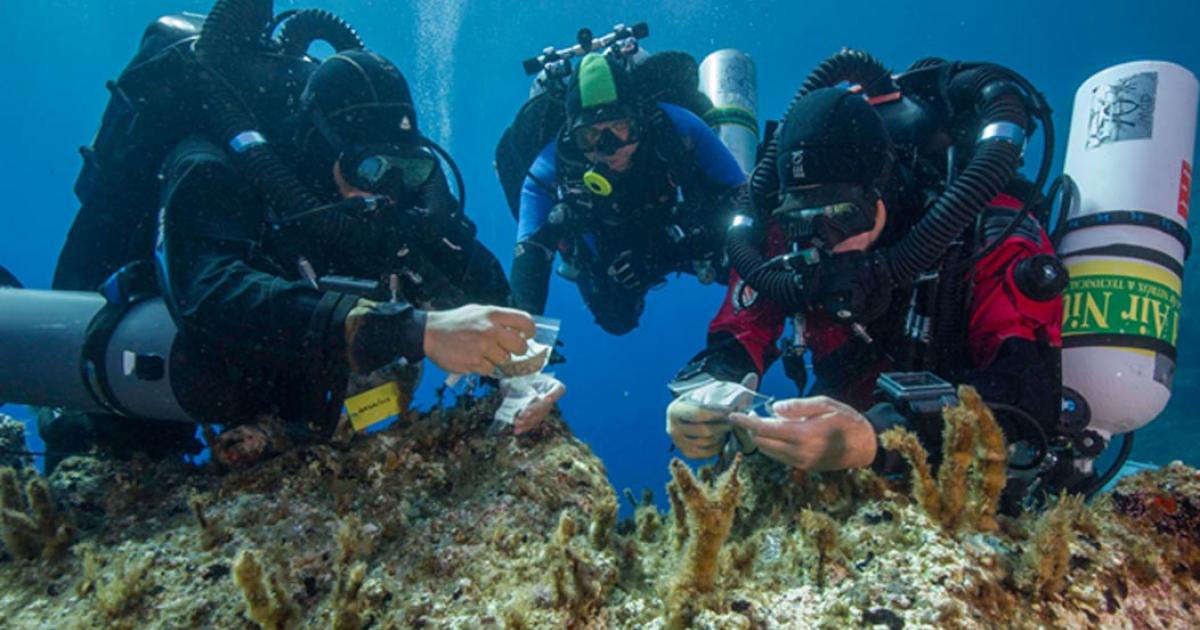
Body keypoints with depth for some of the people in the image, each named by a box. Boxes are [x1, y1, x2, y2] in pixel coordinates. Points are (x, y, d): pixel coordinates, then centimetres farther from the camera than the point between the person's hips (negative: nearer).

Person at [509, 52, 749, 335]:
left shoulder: (677, 127, -36)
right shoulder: (553, 167, -36)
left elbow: (739, 195, -26)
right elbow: (530, 253, -38)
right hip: (616, 256, 0)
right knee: (617, 321, 14)